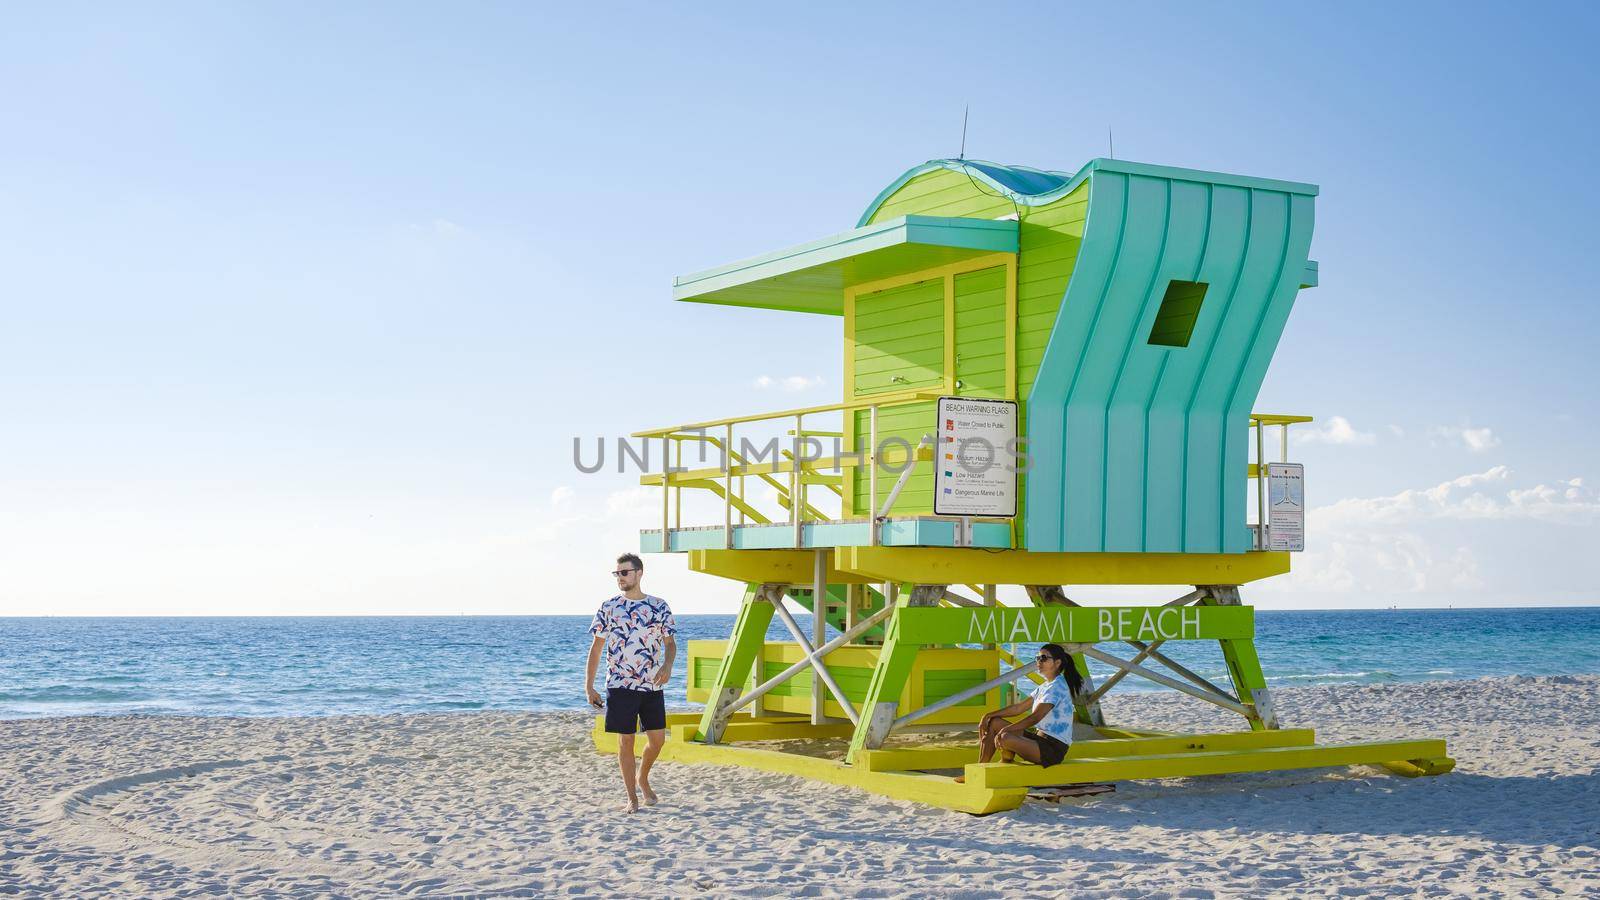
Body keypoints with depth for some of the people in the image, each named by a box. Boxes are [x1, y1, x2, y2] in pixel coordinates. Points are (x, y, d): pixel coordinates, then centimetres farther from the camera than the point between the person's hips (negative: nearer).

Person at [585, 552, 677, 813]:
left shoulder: (659, 606, 3)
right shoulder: (608, 608, 0)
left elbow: (670, 642, 6)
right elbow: (596, 647, 3)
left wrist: (667, 665, -16)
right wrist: (589, 686, -1)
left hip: (653, 685, 1)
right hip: (620, 685, -1)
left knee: (657, 739, 3)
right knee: (626, 741, 1)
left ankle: (642, 778, 31)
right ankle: (632, 797, 11)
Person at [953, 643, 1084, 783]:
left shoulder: (1057, 687, -15)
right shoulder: (1045, 687, 18)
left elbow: (1035, 717, -23)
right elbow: (1019, 707, 16)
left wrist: (1005, 730, -26)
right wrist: (988, 715, 7)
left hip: (1054, 748, -10)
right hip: (1040, 737, 10)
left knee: (1004, 739, -31)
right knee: (993, 722, 8)